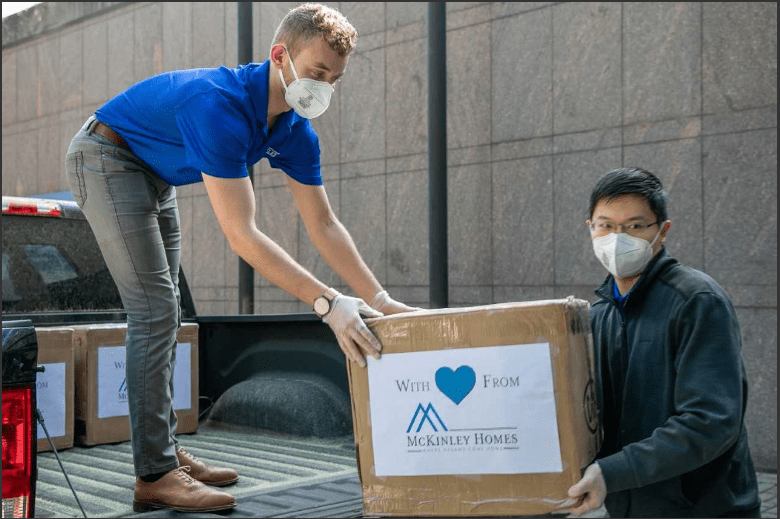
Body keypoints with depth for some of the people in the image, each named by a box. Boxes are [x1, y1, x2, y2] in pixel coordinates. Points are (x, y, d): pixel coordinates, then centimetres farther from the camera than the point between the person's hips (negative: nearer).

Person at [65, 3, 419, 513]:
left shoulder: (294, 132, -9)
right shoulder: (221, 106, -36)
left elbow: (324, 226, -5)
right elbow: (242, 234, -40)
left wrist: (379, 299, -13)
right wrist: (328, 302, -43)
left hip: (157, 176, 9)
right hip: (106, 158, -9)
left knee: (164, 314, 8)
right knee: (154, 310, -15)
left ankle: (166, 450, 17)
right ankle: (155, 476, -10)